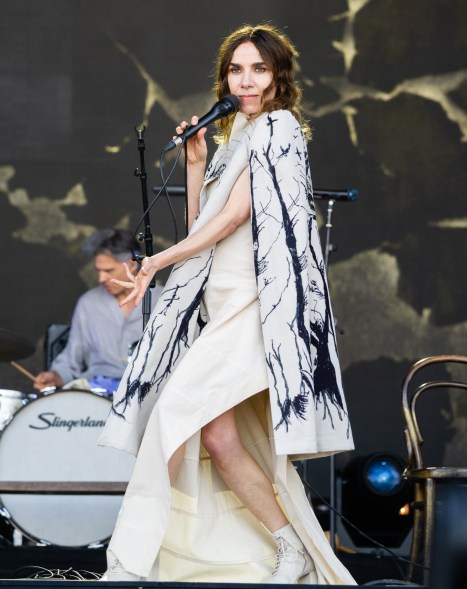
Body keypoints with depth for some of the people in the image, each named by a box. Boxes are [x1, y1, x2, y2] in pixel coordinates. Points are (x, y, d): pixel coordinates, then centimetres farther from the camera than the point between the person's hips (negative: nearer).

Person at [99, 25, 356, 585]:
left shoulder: (277, 127, -3)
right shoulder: (235, 138, 22)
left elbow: (237, 213, -13)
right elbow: (200, 226, 20)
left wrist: (159, 261, -11)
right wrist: (196, 161, 8)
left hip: (256, 301, -8)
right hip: (220, 301, 8)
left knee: (182, 408, -18)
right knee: (219, 436, -1)